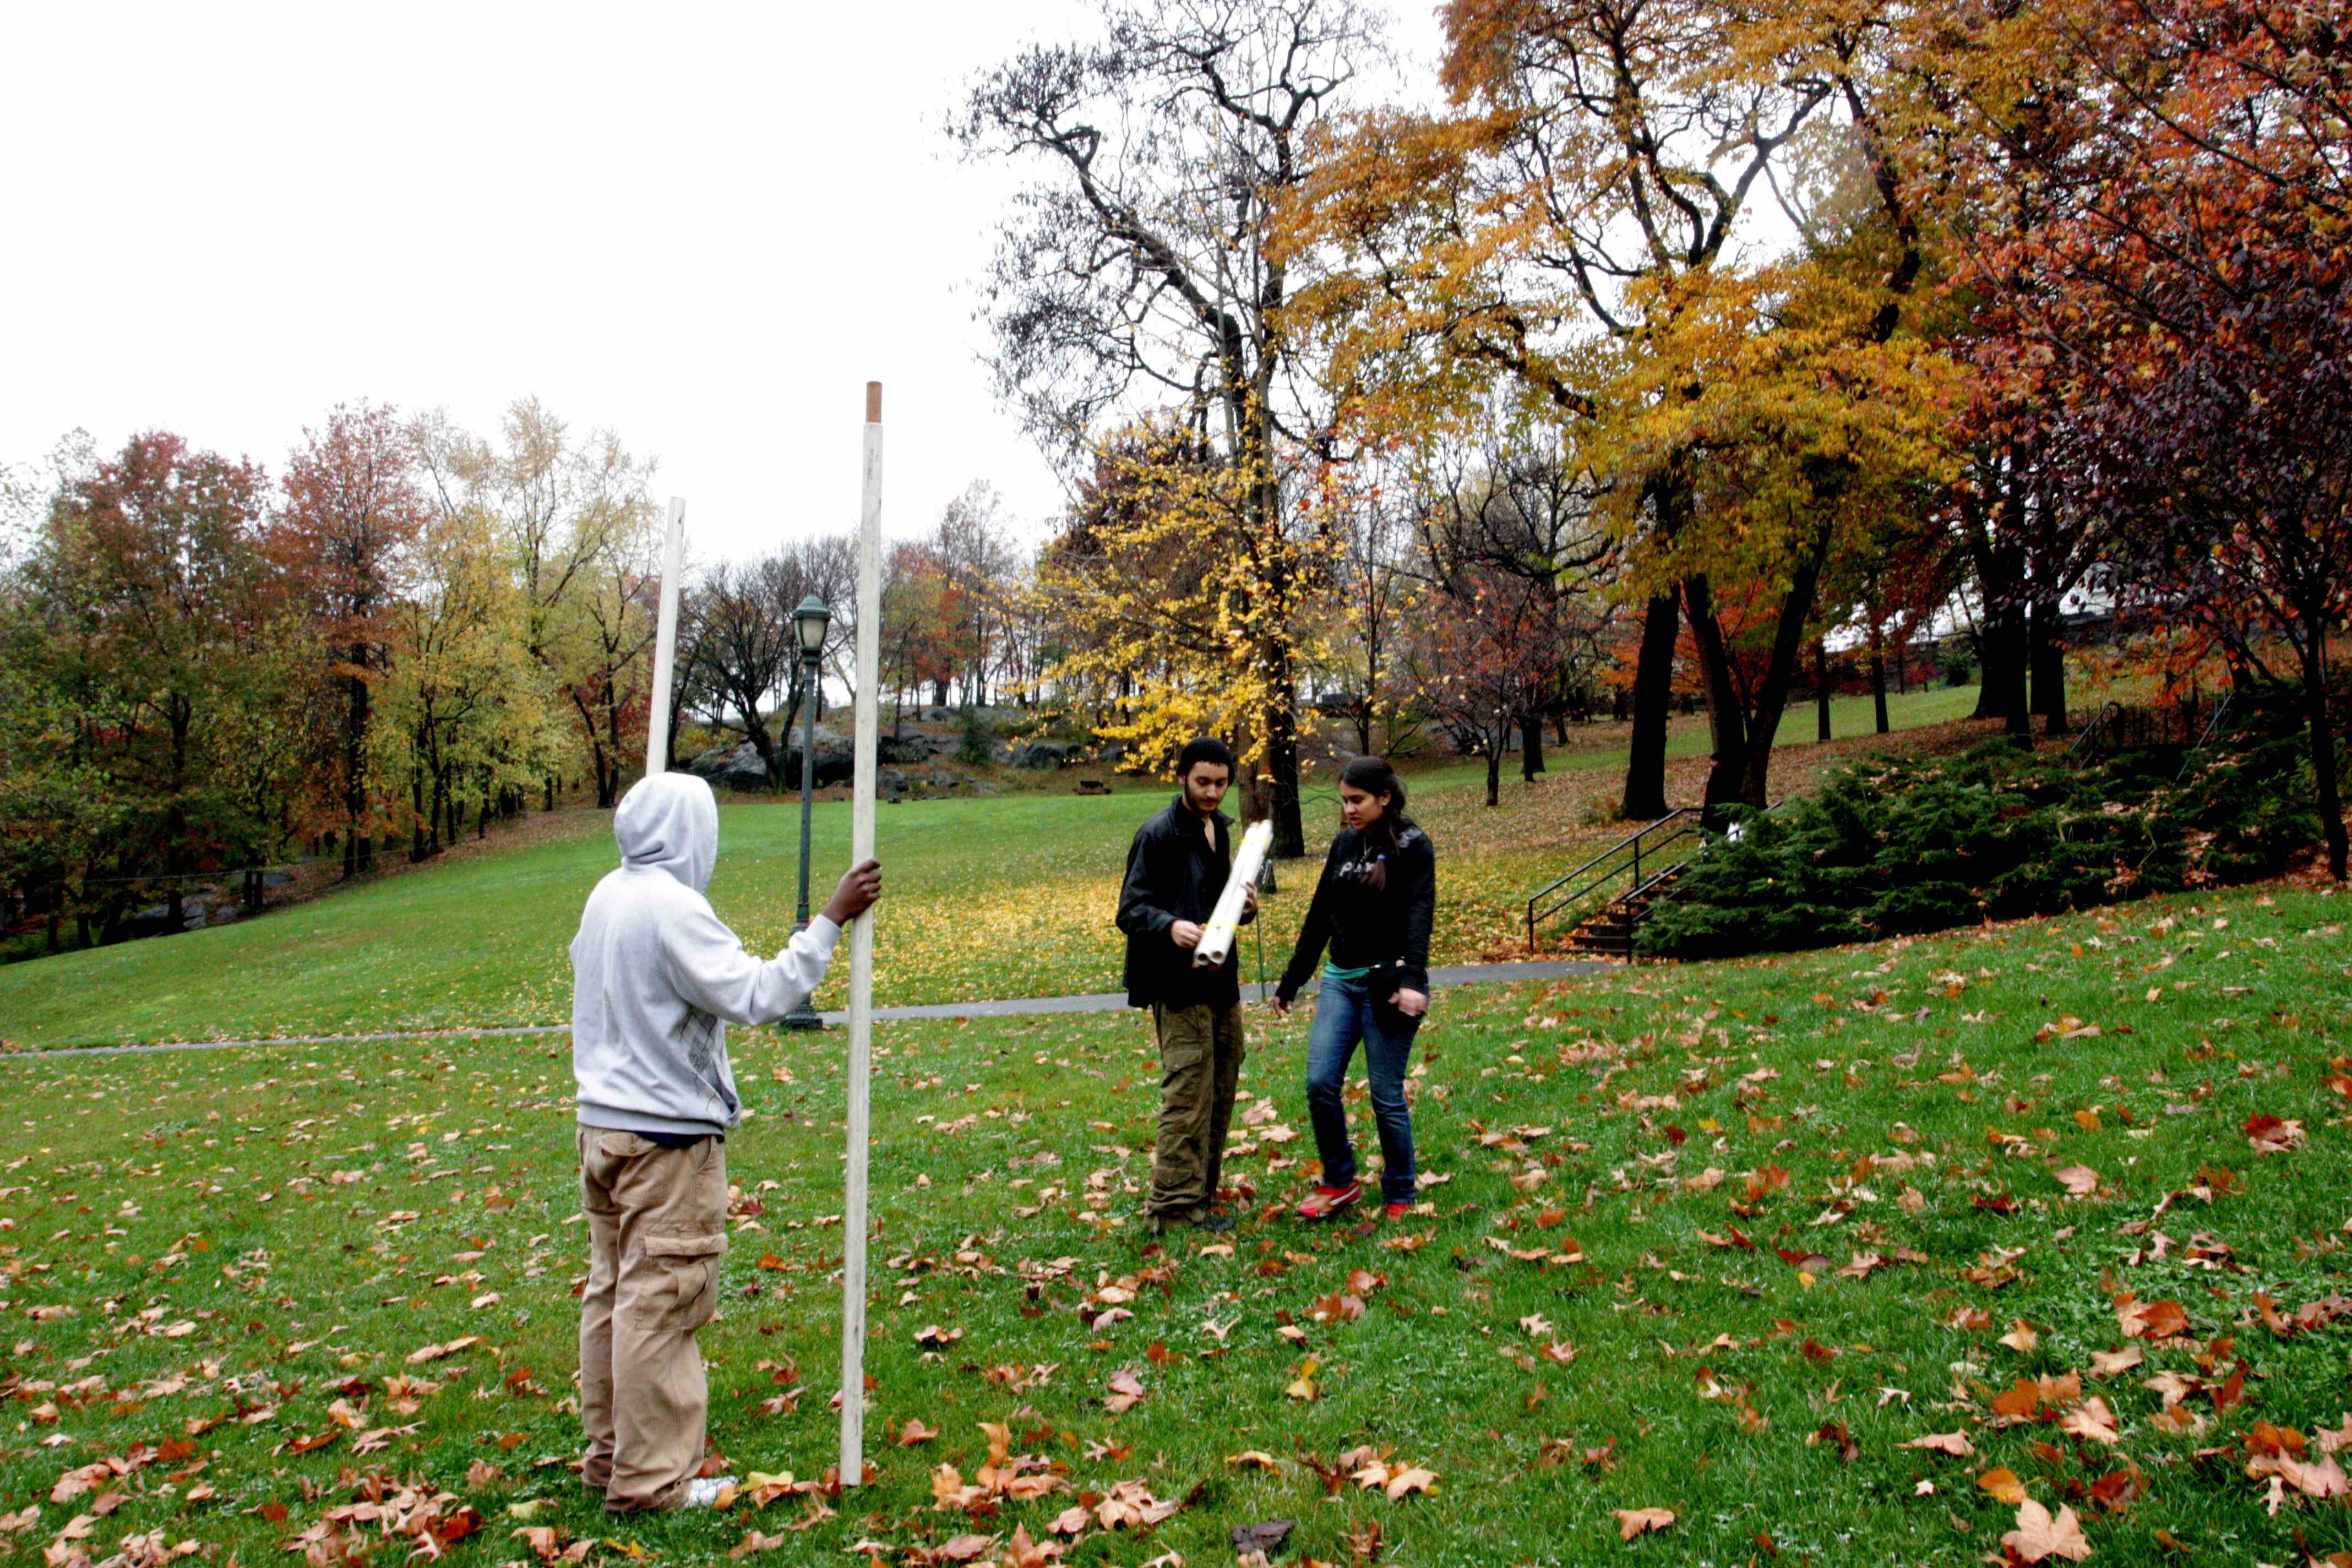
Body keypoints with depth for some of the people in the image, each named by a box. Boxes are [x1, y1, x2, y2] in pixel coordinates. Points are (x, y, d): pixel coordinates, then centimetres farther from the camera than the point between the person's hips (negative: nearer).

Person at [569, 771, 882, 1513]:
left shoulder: (607, 896, 7)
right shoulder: (672, 907, -20)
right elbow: (755, 995, -24)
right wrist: (831, 921, -20)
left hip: (604, 1128, 9)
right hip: (666, 1141, -9)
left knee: (612, 1293, 17)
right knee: (660, 1307, 1)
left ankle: (610, 1452, 30)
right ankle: (651, 1480, 11)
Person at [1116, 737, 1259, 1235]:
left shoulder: (1219, 828, 16)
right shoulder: (1158, 833, -10)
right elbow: (1131, 909, -14)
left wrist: (1246, 906, 2)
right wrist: (1171, 926, -33)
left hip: (1220, 981, 9)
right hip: (1179, 987, -9)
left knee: (1220, 1094, 13)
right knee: (1187, 1096, -10)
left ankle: (1202, 1196, 24)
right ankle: (1175, 1208, -2)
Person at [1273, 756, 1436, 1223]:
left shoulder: (1412, 846, -6)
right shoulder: (1344, 844, 10)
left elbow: (1419, 916, -19)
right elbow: (1320, 916, 16)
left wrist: (1413, 981, -34)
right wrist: (1291, 982, 19)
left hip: (1387, 984, -5)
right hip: (1340, 979, 5)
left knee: (1386, 1094, 0)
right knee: (1320, 1082, -4)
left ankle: (1399, 1198, 17)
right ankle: (1339, 1183, 15)